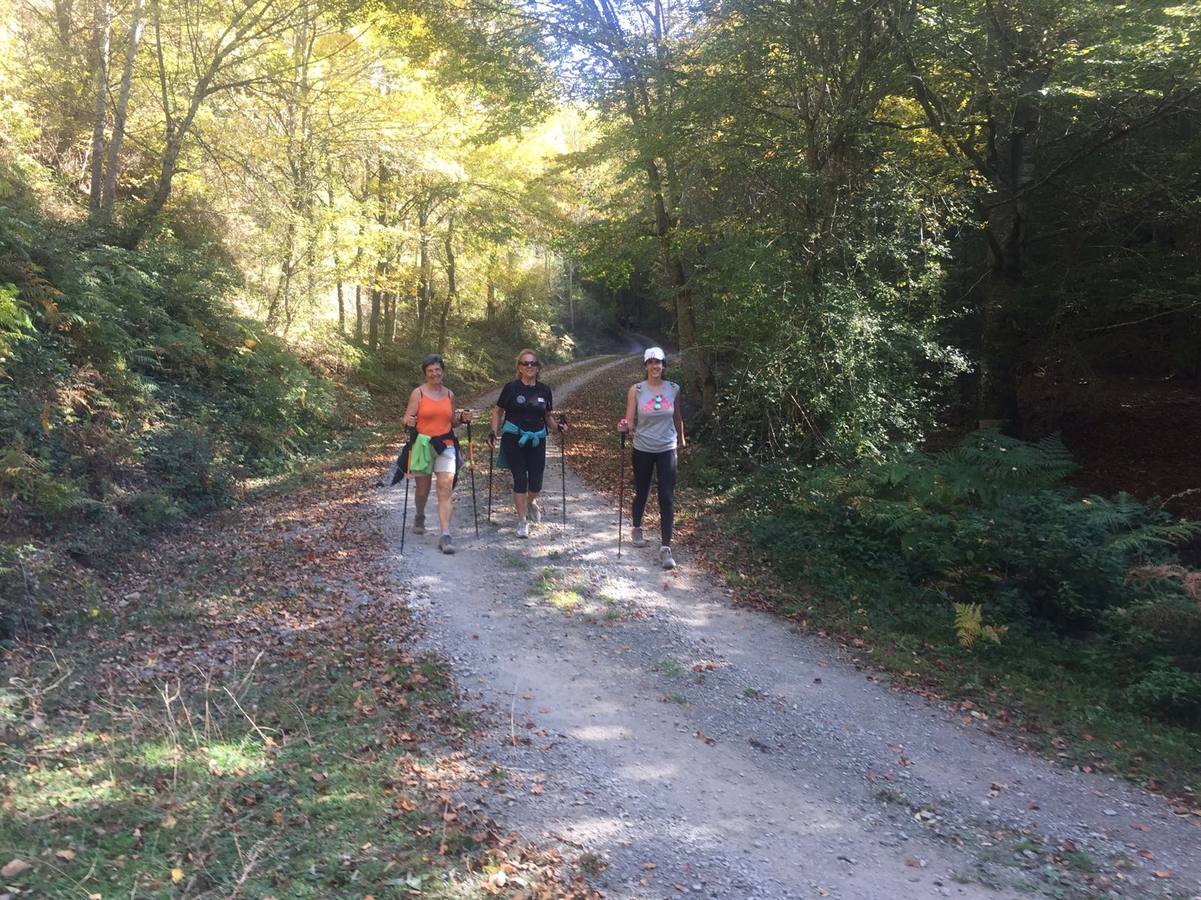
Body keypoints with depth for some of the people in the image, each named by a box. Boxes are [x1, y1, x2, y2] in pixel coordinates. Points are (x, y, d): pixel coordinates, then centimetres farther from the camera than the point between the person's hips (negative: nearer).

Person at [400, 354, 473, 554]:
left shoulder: (449, 394, 10)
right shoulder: (418, 393, -1)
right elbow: (407, 419, -3)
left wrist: (463, 418, 2)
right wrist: (409, 421, -26)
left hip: (446, 446, 2)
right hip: (422, 445, -2)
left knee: (446, 491, -11)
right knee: (422, 490, 12)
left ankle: (445, 536, -15)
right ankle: (419, 517, 45)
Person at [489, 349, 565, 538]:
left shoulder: (544, 390, 6)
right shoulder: (512, 387, -3)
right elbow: (498, 411, 3)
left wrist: (557, 426, -2)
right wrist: (493, 432, -7)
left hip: (537, 441, 3)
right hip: (513, 439, -3)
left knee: (536, 483, 0)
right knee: (520, 480, -4)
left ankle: (531, 502, 36)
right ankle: (522, 521, 10)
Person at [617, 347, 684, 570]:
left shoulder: (673, 389, -2)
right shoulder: (636, 390, -7)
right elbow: (630, 423, -6)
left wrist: (681, 438, 26)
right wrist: (624, 426, -28)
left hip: (667, 449, 0)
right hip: (643, 449, 0)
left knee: (667, 498, -6)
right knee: (641, 493, 15)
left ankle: (665, 547, -4)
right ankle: (637, 529, 41)